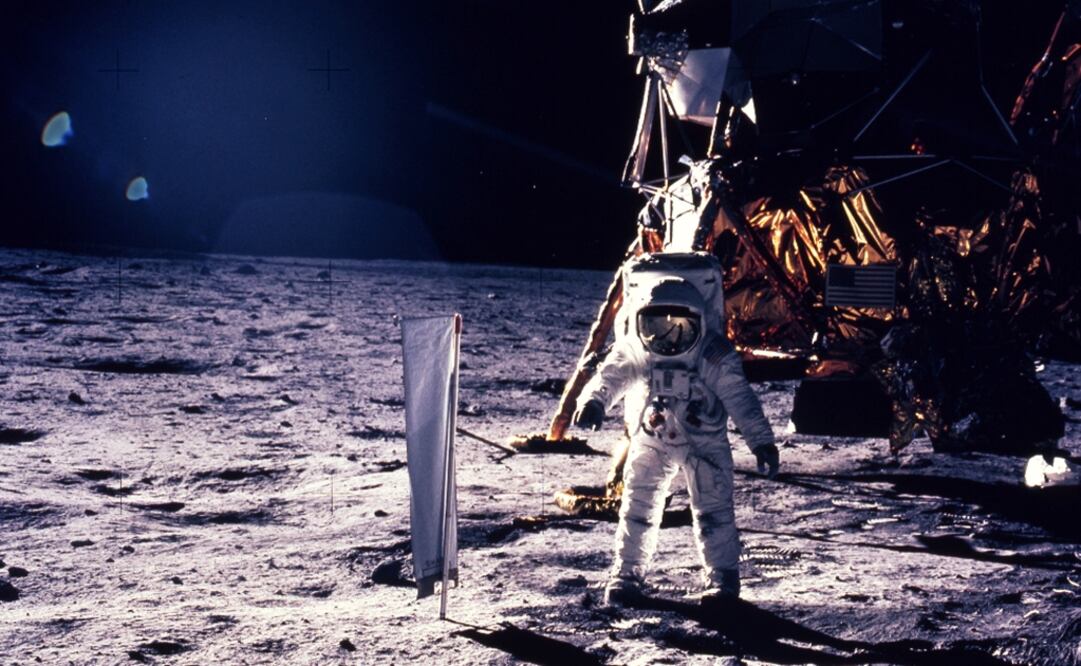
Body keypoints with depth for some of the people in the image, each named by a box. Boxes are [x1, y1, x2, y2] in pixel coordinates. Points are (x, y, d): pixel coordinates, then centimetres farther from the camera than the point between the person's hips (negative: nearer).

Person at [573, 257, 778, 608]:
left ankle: (722, 575, 5)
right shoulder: (632, 355, -13)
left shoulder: (714, 358, -19)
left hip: (704, 443, -2)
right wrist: (593, 401, -46)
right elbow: (609, 377, -24)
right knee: (638, 507, 1)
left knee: (712, 509, -7)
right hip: (650, 442, 2)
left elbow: (740, 398, -17)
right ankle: (627, 573, 12)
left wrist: (761, 441, -19)